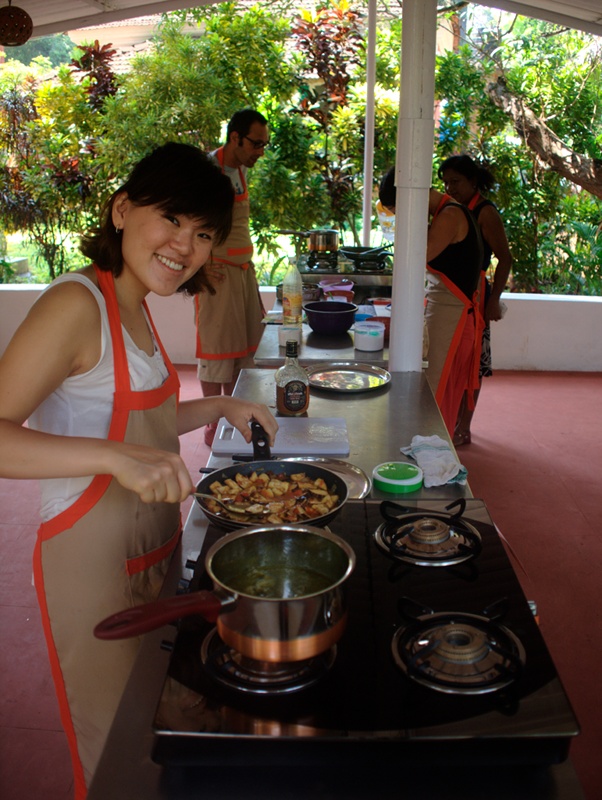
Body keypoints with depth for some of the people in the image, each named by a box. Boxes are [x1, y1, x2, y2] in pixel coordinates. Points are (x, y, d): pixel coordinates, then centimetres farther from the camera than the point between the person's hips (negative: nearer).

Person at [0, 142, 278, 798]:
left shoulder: (132, 306, 6)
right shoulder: (75, 304, -21)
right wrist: (116, 458, -39)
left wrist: (220, 407, 12)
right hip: (92, 560, -8)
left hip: (153, 548, 9)